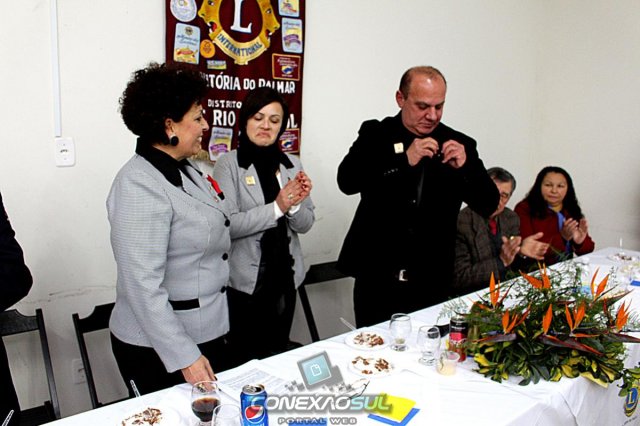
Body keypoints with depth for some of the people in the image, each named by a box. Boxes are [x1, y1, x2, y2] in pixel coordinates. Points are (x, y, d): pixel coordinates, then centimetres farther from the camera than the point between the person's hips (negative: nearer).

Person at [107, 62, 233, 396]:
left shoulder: (184, 169, 7)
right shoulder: (140, 186, -22)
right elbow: (143, 286, -25)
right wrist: (184, 357, -24)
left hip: (207, 332, 9)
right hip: (159, 349, -8)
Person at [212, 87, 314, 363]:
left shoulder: (292, 165, 5)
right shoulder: (229, 164, -8)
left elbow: (305, 225, 3)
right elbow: (226, 224, -19)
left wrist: (295, 205, -17)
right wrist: (276, 207, -24)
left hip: (285, 277, 5)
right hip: (245, 281, -4)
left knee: (279, 355, 18)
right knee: (246, 360, 8)